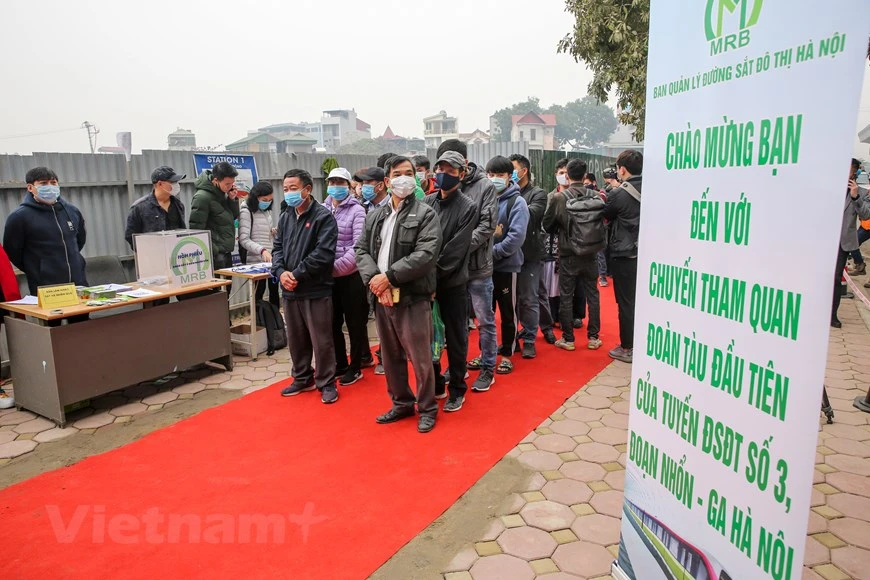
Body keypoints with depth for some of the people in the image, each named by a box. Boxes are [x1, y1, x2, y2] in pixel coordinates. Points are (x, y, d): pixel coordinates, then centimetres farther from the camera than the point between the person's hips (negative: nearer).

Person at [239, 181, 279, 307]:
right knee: (259, 293, 0)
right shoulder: (246, 212, -10)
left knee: (274, 291, 11)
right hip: (257, 260, -7)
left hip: (271, 259, 7)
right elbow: (244, 240, -17)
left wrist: (274, 233, 2)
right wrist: (262, 250, -30)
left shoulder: (267, 211, 13)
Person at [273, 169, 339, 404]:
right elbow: (277, 249, 11)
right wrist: (281, 272, -8)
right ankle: (303, 378, 33)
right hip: (290, 290, 7)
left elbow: (323, 253, -18)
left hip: (316, 290, -6)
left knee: (321, 340, 2)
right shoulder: (285, 218, 13)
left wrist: (297, 274, -17)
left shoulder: (323, 217, -9)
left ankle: (326, 383, 17)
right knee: (296, 339, 16)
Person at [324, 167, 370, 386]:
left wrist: (336, 267, -22)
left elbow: (358, 246, -15)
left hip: (351, 276, -5)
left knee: (355, 323, 7)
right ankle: (340, 364, 31)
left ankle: (355, 367, 22)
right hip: (327, 277, 5)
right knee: (333, 323, 15)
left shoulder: (357, 210, -7)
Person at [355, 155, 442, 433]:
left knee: (420, 358, 0)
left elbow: (426, 254, -16)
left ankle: (427, 409, 18)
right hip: (381, 297, 6)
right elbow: (362, 250, 9)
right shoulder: (374, 216, 14)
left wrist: (389, 276, -18)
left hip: (412, 297, -6)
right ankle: (402, 403, 33)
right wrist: (373, 278, -11)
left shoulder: (425, 214, -4)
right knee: (391, 356, 16)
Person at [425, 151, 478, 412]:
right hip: (427, 281, 4)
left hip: (452, 283, -4)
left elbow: (455, 250, -13)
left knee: (455, 338, 6)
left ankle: (457, 390, 21)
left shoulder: (468, 207, -6)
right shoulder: (427, 202, 6)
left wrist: (434, 275, -17)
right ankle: (435, 385, 29)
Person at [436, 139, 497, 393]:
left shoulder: (484, 186, -6)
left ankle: (487, 368, 22)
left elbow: (487, 225, -12)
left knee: (485, 320, 8)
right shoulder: (444, 187, 1)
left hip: (477, 267, -3)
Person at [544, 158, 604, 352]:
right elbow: (603, 222, 3)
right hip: (590, 255, 3)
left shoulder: (559, 198, -12)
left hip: (568, 255, -2)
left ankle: (568, 339, 14)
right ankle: (593, 337, 21)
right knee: (592, 295, 14)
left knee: (566, 296, 8)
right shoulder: (596, 197, -6)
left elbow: (547, 224, -2)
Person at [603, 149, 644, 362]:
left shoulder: (619, 193, -14)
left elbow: (606, 216, 1)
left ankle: (627, 348, 9)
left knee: (626, 302, 2)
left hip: (624, 254, -6)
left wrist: (605, 200, 20)